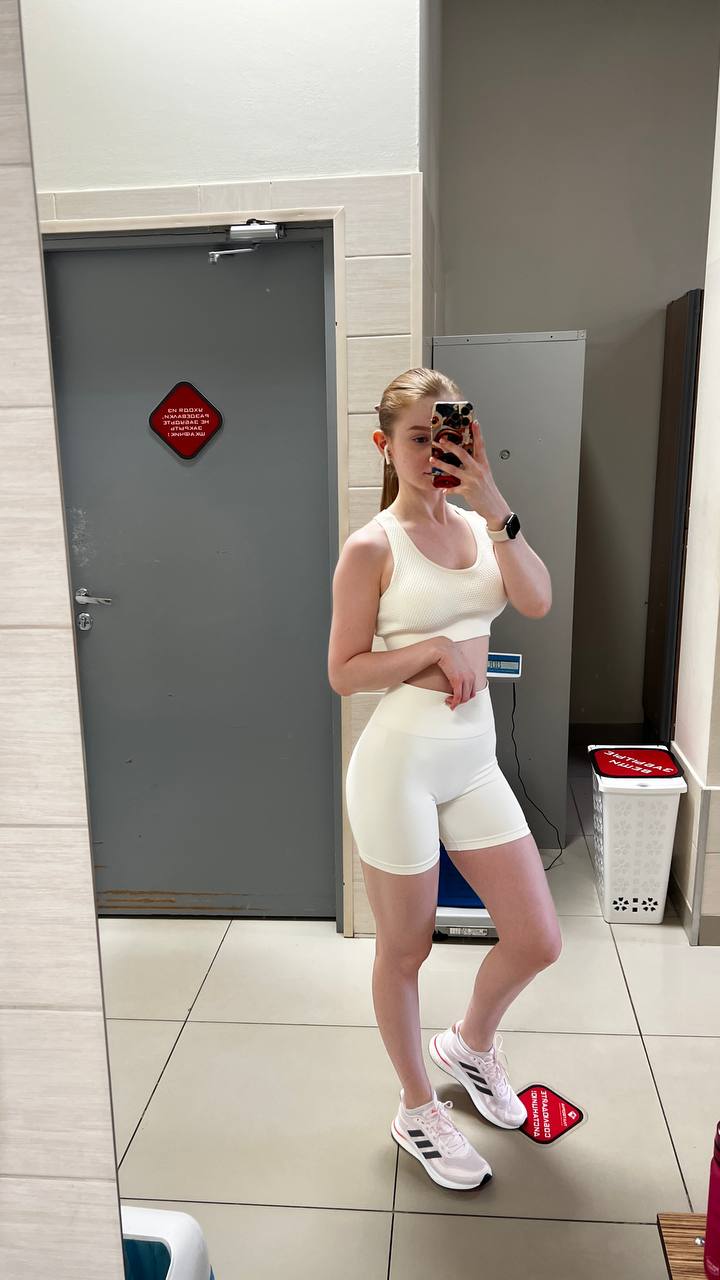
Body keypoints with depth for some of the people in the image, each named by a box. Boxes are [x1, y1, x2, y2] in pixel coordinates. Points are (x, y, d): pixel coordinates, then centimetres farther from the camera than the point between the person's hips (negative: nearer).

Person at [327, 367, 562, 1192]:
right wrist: (433, 648, -19)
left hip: (475, 761, 6)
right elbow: (343, 673, -9)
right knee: (404, 951, 12)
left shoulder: (476, 526, 7)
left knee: (538, 940, 11)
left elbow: (537, 602, -10)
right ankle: (417, 1110, 37)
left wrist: (495, 507, -17)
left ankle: (469, 1044, 42)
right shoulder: (372, 546, -9)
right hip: (400, 763, -6)